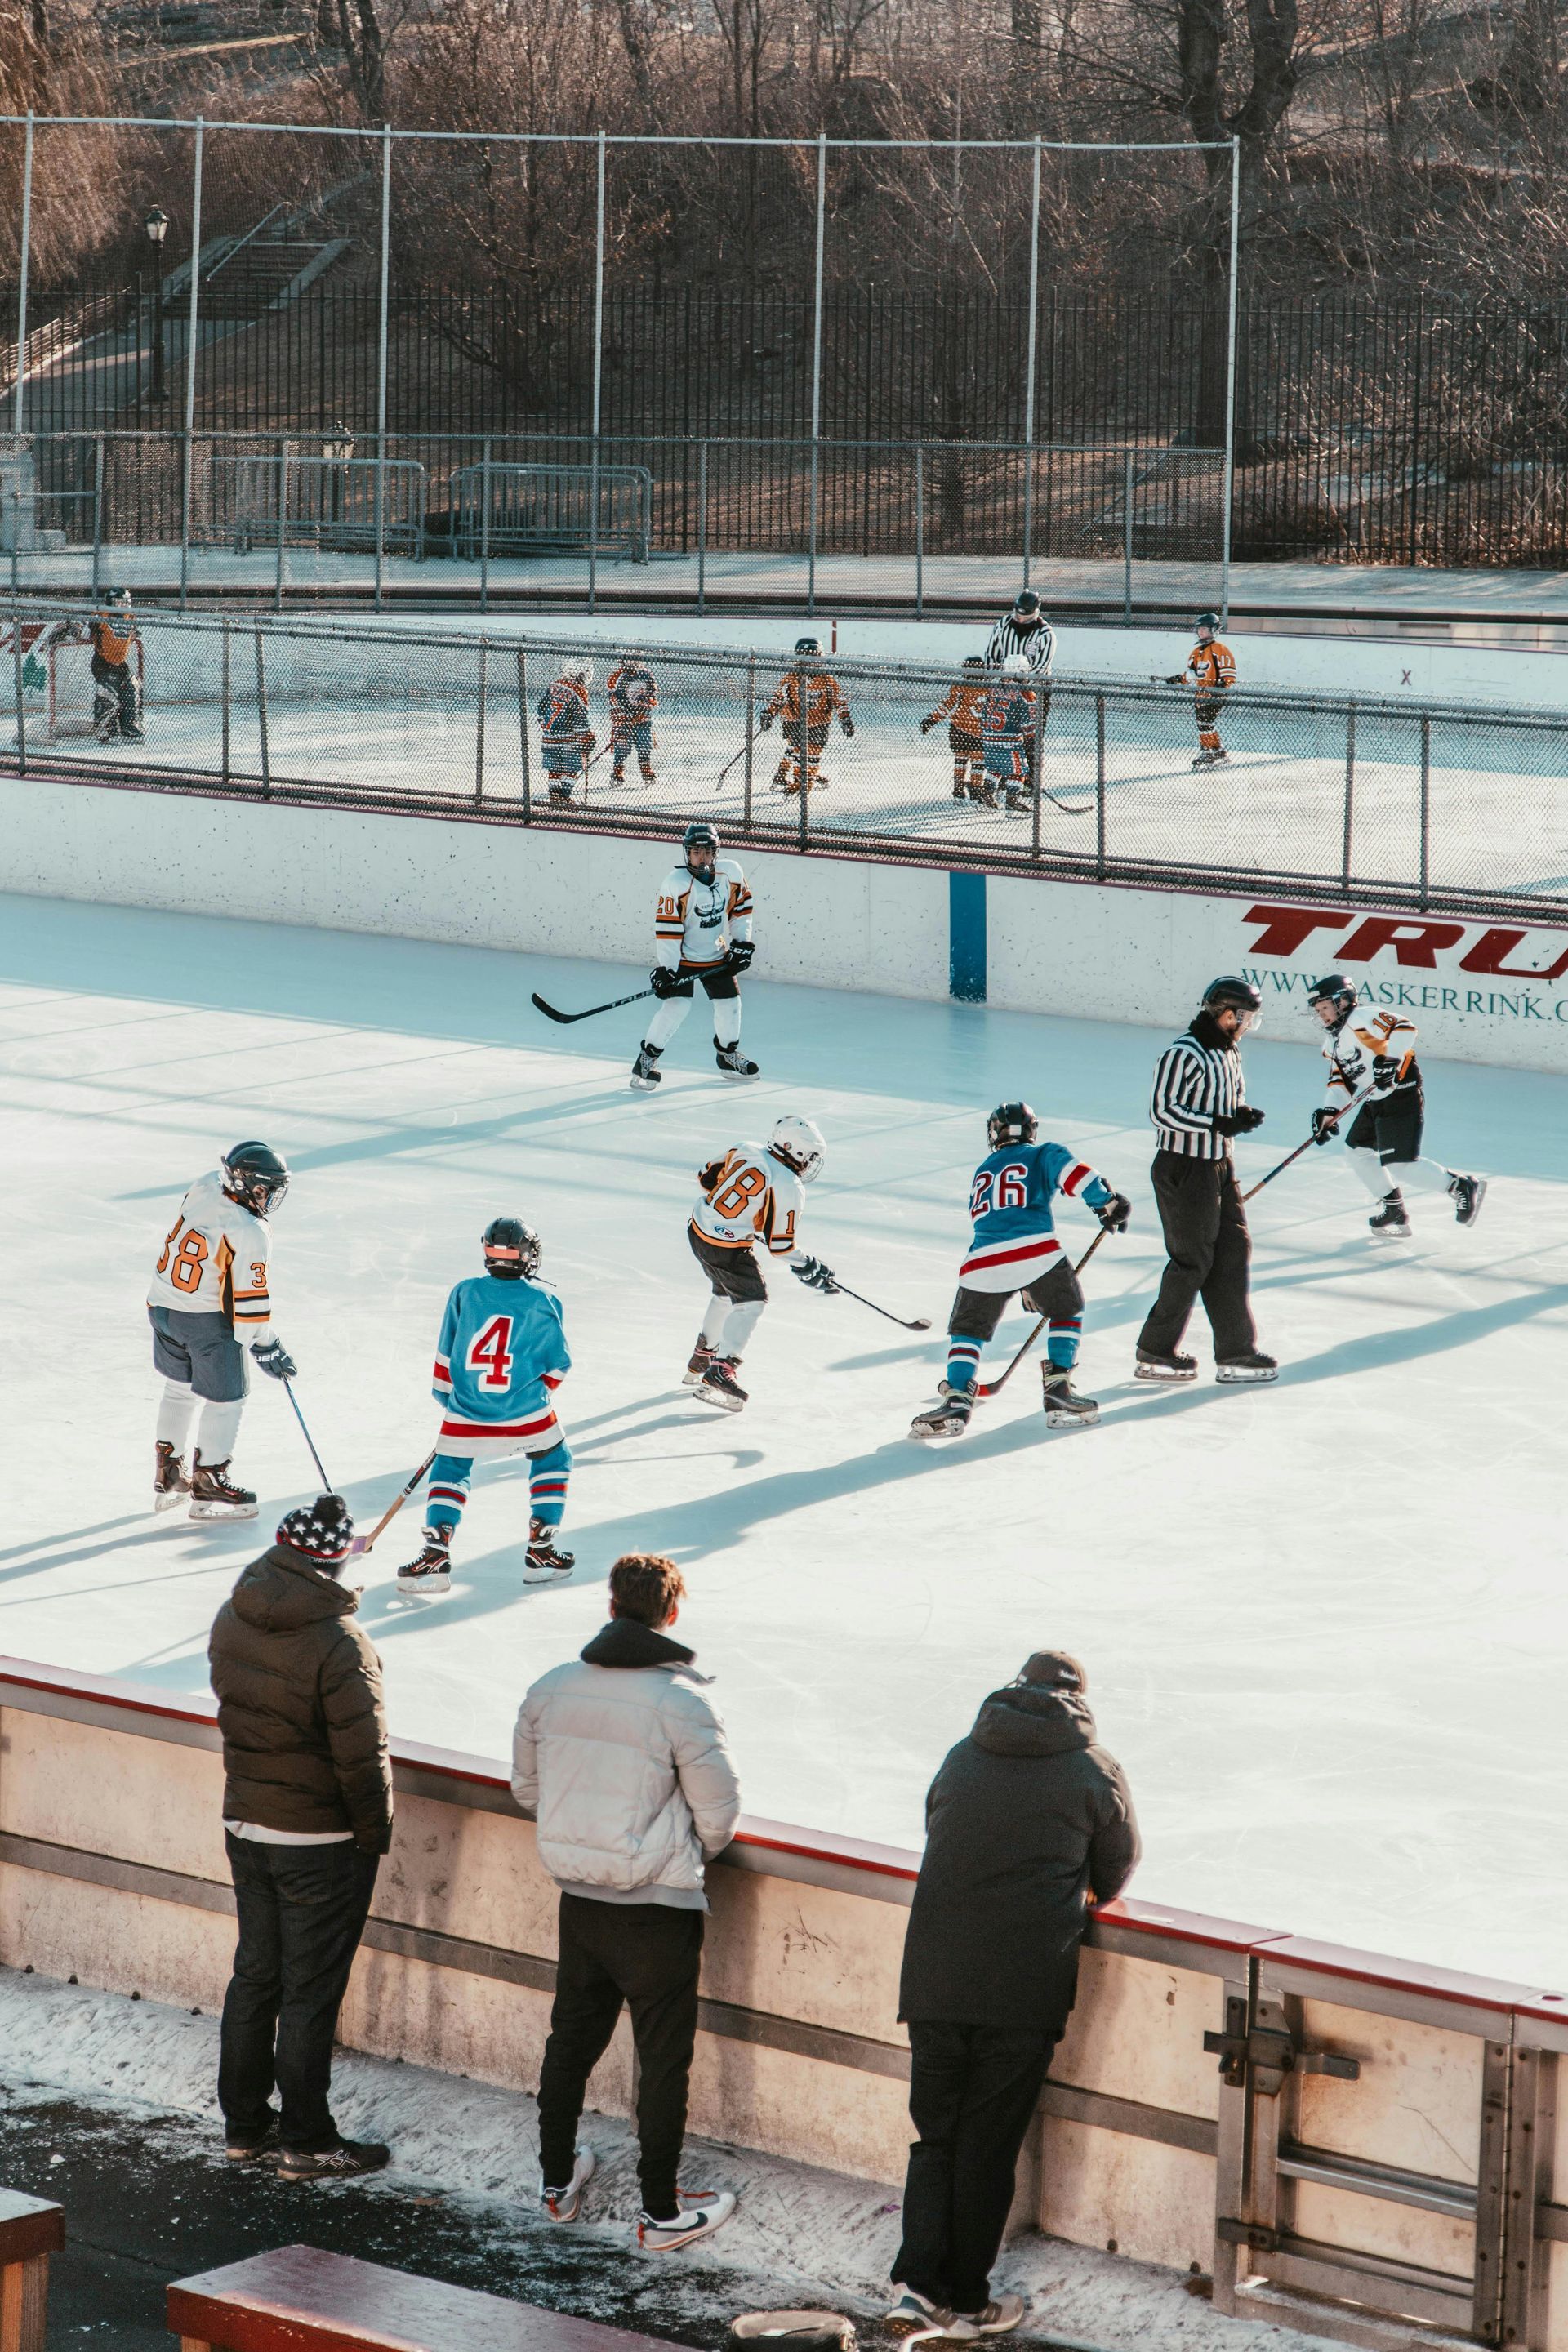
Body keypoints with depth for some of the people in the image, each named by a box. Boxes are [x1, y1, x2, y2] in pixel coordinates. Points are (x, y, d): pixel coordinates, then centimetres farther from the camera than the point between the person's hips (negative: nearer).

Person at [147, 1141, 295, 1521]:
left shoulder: (203, 1189, -7)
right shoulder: (250, 1234, -25)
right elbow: (250, 1298, -20)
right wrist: (265, 1346, -10)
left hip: (163, 1305, 8)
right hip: (207, 1320, -8)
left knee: (179, 1389, 25)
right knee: (225, 1399, 8)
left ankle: (168, 1475, 35)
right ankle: (208, 1485, 16)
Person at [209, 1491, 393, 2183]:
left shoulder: (231, 1622, -2)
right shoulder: (337, 1644, -24)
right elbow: (362, 1756, -21)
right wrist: (375, 1833, -7)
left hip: (244, 1826, 7)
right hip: (321, 1841, -7)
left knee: (254, 1976, 19)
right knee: (310, 1991, 3)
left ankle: (243, 2124, 28)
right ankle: (305, 2141, 12)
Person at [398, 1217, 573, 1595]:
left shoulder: (465, 1292, -2)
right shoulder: (543, 1300, -6)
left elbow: (445, 1356, 6)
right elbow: (558, 1364, 2)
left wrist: (448, 1400, 21)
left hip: (467, 1412, 1)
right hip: (526, 1414, -1)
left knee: (449, 1470, 18)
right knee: (553, 1461, 23)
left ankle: (436, 1555, 2)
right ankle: (540, 1553, 18)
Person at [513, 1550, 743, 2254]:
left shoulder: (551, 1689, -3)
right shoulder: (683, 1702, -18)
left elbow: (527, 1789, 9)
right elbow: (719, 1814, -12)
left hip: (578, 1898, 5)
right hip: (658, 1907, -5)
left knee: (571, 2039, 20)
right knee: (664, 2058, 6)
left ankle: (556, 2182, 33)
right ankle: (662, 2212, 13)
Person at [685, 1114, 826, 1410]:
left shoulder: (744, 1152, 0)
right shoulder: (788, 1189, -17)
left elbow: (707, 1178, 12)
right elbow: (779, 1244, -12)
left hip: (698, 1229, 8)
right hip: (727, 1249, -8)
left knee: (726, 1293, 28)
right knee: (751, 1301, 3)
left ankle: (701, 1360, 41)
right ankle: (720, 1371, -9)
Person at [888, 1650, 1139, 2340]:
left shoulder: (961, 1759, 12)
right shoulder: (1097, 1772, 3)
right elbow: (1114, 1876, 12)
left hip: (933, 1981, 3)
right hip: (1025, 1990, -3)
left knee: (935, 2135, 12)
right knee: (988, 2145, 6)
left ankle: (918, 2282, -1)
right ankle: (964, 2301, 13)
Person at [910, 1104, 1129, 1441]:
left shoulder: (981, 1173, 34)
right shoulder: (1043, 1155, 18)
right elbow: (1072, 1172, -5)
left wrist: (1026, 1289, 43)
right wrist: (1108, 1201, 0)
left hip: (983, 1262, 3)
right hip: (1037, 1253, -3)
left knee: (967, 1330, 20)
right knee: (1066, 1311, 23)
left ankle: (957, 1400, -1)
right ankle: (1058, 1391, 12)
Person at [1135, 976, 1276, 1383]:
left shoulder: (1230, 1051, 11)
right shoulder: (1183, 1054, -18)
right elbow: (1162, 1111, -22)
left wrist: (1242, 1115, -1)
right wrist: (1218, 1124, -26)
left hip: (1219, 1165, 9)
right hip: (1182, 1169, -9)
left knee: (1233, 1251, 7)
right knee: (1192, 1261, -3)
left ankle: (1235, 1352, 12)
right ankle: (1155, 1354, 8)